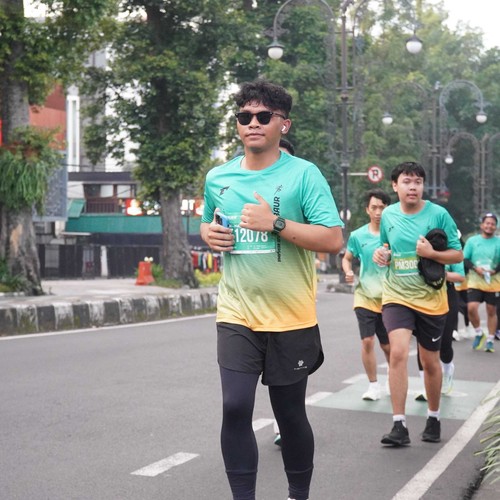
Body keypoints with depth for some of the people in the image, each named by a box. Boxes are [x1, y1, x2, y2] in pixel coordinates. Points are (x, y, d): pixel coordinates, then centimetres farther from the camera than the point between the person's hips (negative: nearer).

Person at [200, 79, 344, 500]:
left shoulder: (304, 174, -8)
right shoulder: (218, 178, 6)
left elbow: (334, 240, -15)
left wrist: (276, 223, -23)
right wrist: (208, 234, 1)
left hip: (291, 319, -3)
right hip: (237, 316, 3)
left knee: (290, 414, 10)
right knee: (235, 408, -8)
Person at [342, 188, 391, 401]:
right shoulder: (357, 236, 1)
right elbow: (347, 258, 13)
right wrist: (348, 272, -6)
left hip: (388, 298, 0)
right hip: (365, 296, 1)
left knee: (388, 345, 7)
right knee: (367, 341, -9)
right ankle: (373, 385, 6)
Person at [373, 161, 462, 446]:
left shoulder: (438, 214, -7)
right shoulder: (388, 215, 2)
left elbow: (458, 254, -3)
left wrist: (432, 253, -21)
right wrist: (382, 254, -4)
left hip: (430, 298, -1)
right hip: (397, 296, 1)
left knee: (430, 362, 11)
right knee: (398, 352, -19)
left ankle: (434, 418, 34)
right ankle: (399, 426, -15)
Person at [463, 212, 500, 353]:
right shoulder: (472, 240, 2)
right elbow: (464, 260, 2)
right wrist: (475, 268, -14)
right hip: (475, 281, 0)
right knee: (471, 308, -14)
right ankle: (479, 333, 11)